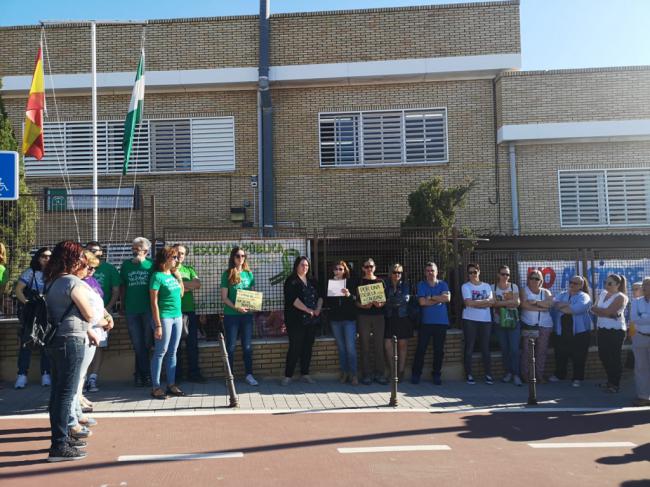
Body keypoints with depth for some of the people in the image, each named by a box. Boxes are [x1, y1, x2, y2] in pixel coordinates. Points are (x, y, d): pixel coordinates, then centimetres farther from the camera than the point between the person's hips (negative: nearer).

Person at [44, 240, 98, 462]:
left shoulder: (51, 282, 10)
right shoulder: (74, 283, -17)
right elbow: (89, 314, -10)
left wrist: (87, 330, 21)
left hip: (54, 340, 9)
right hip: (70, 341, -9)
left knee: (57, 391, 16)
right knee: (66, 393, -5)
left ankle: (62, 436, 29)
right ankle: (59, 446, -1)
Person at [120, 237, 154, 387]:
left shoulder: (151, 264, 0)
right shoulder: (126, 264, 7)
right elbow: (122, 287, 11)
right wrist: (122, 306, 9)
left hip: (148, 309, -2)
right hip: (131, 310, 2)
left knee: (146, 344, 5)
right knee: (138, 345, 5)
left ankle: (140, 374, 19)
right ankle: (146, 374, 14)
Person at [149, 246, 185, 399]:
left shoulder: (174, 274, 11)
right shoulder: (158, 276, -9)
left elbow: (181, 294, 17)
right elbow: (154, 302, -12)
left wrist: (178, 276, 8)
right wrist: (158, 325, -15)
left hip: (178, 316, 7)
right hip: (164, 317, -7)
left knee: (172, 352, 11)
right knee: (161, 352, -1)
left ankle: (171, 384, 18)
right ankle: (155, 387, 6)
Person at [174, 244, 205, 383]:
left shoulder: (189, 270, 15)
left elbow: (198, 284, -1)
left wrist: (180, 285, -9)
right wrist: (188, 286, -8)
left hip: (190, 310, 4)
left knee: (192, 343, 7)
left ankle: (194, 373, 15)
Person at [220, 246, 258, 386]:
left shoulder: (249, 274, 9)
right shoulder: (227, 274, -2)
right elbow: (224, 297, -5)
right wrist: (236, 307, -19)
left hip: (247, 314, 3)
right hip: (231, 315, -3)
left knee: (247, 346, 5)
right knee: (231, 346, 4)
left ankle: (249, 374, 14)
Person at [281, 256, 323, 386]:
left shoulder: (312, 281, 15)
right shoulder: (291, 281, -3)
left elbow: (320, 296, 11)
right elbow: (293, 299, -15)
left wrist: (318, 309, -7)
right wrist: (308, 310, -16)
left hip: (311, 320, 5)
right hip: (296, 320, -5)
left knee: (308, 347, 8)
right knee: (295, 348, -5)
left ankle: (305, 374, 17)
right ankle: (288, 375, 3)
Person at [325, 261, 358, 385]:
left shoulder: (350, 283, -1)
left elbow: (356, 299, -9)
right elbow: (326, 301, 7)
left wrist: (349, 295, -26)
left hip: (349, 319, -3)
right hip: (335, 319, 3)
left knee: (351, 347, -6)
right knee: (341, 348, 9)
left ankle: (353, 374, 1)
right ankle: (344, 372, 17)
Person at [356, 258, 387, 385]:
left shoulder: (380, 282, 11)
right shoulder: (359, 282, 6)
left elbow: (385, 299, 9)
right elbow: (355, 300, 2)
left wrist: (380, 303, -11)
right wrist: (362, 305, -16)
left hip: (378, 315, 1)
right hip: (363, 315, -1)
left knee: (379, 345, 0)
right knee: (365, 346, -1)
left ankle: (380, 373, 8)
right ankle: (367, 374, 5)